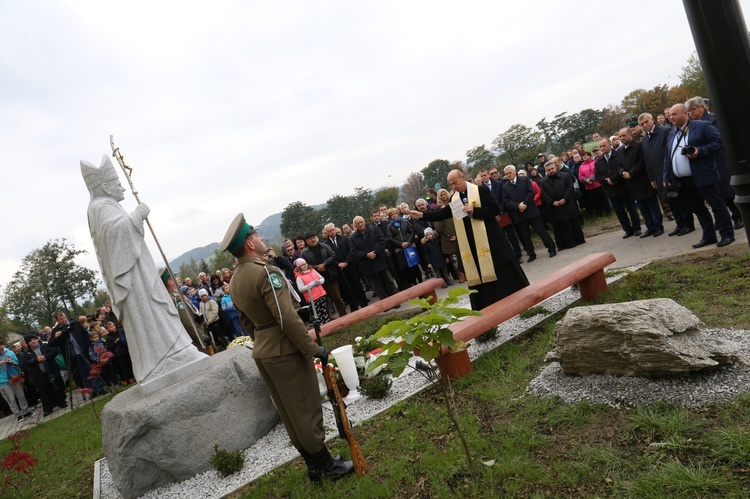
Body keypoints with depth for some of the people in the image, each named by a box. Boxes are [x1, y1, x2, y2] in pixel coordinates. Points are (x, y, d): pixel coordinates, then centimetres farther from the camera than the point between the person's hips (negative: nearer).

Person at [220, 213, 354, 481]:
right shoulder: (265, 271, -20)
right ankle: (326, 465, 18)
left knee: (289, 412, 16)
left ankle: (313, 464, 29)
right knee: (306, 409, 5)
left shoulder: (234, 280, 7)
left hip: (262, 352, 9)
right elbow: (287, 317, -25)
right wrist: (312, 348, -18)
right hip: (285, 350, -9)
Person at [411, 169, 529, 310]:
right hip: (470, 243, 5)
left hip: (489, 238, -5)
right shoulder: (454, 198, 9)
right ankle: (488, 306, 15)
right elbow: (442, 213, 10)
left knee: (502, 270, 1)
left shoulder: (481, 190, -8)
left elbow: (495, 209, -12)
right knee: (478, 275, 7)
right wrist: (422, 215, -1)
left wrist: (474, 210, -22)